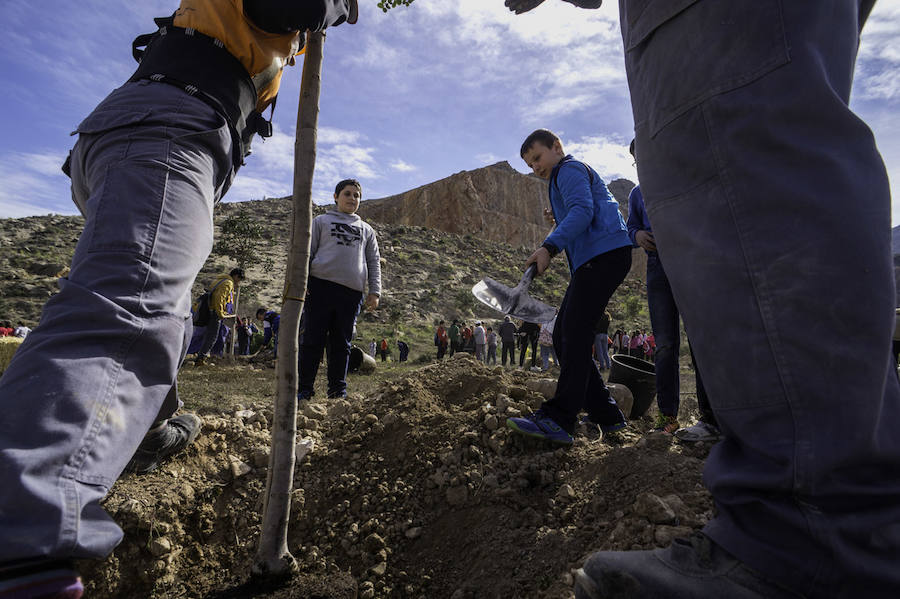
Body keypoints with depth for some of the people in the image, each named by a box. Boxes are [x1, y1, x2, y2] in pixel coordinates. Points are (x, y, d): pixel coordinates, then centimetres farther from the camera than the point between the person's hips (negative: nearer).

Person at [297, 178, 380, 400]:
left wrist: (374, 291, 6)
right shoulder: (321, 221, 16)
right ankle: (304, 389, 5)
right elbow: (306, 251, 10)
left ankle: (338, 390, 12)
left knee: (342, 344, 5)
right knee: (313, 340, -2)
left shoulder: (366, 230, 23)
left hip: (352, 292, 2)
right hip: (321, 284, -2)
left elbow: (374, 262, 18)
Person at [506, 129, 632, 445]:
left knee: (574, 332, -19)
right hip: (591, 261, 10)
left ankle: (558, 420, -22)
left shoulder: (570, 169, 2)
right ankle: (606, 415, 7)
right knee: (564, 336, 4)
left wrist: (549, 246, -28)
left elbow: (582, 210, -16)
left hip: (605, 252, -10)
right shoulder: (563, 180, 33)